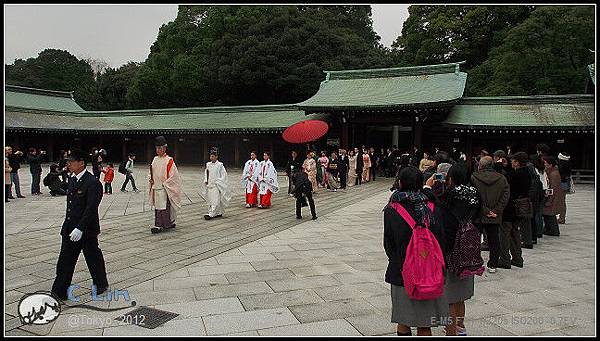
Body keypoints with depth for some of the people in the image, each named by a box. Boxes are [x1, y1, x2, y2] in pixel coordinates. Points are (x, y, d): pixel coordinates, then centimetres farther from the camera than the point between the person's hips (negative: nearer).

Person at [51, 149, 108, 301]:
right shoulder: (72, 180, 9)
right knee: (65, 261, 9)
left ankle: (101, 285, 29)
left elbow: (91, 208, -23)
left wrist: (80, 228, -27)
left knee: (93, 258, 9)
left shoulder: (93, 183, -18)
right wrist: (67, 226, 17)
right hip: (70, 229, 8)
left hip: (86, 230, -8)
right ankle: (59, 293, 19)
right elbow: (70, 206, 16)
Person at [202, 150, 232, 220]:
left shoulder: (220, 165, -8)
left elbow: (223, 175, -7)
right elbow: (206, 173, 21)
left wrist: (217, 182, -11)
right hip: (209, 185, 7)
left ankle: (211, 214, -12)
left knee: (215, 201, -9)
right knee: (210, 200, 9)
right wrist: (206, 180, 7)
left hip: (216, 186, -7)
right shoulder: (208, 164, 9)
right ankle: (219, 213, 18)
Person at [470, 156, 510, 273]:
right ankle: (493, 265, 17)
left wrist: (484, 210, -9)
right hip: (495, 217, 3)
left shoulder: (474, 178, -8)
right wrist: (496, 211, -6)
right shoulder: (502, 178, 2)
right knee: (494, 240, 12)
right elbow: (506, 196, -3)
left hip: (478, 215, -3)